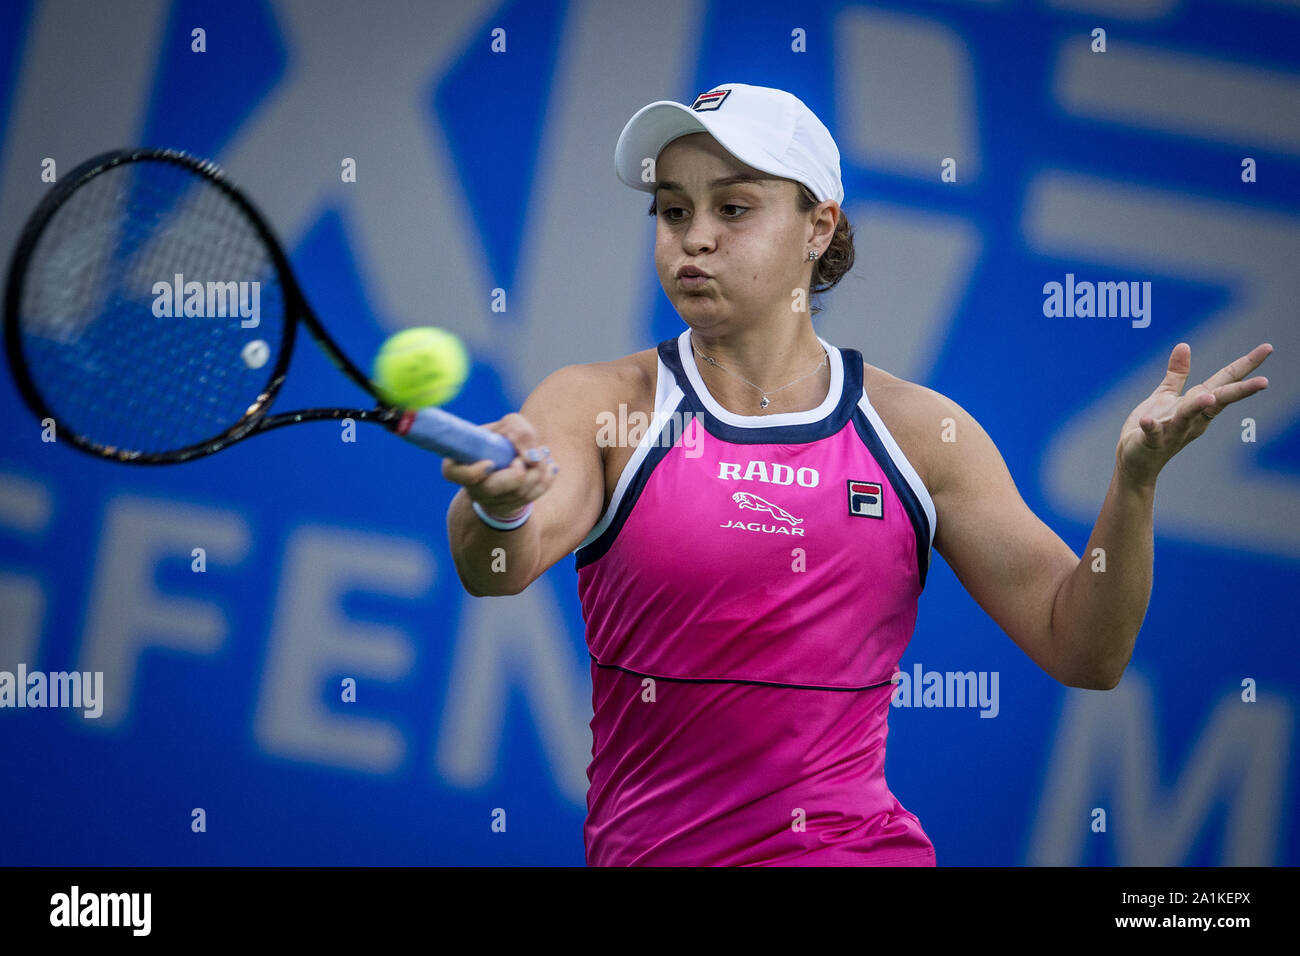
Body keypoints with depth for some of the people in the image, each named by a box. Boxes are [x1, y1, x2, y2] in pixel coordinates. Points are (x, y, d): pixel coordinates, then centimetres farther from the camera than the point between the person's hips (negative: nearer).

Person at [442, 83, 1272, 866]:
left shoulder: (918, 431, 3)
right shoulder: (598, 405, -1)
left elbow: (1082, 651, 1)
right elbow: (496, 569, -20)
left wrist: (1134, 481, -14)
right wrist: (498, 506, -41)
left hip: (858, 846, -3)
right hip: (643, 848, 4)